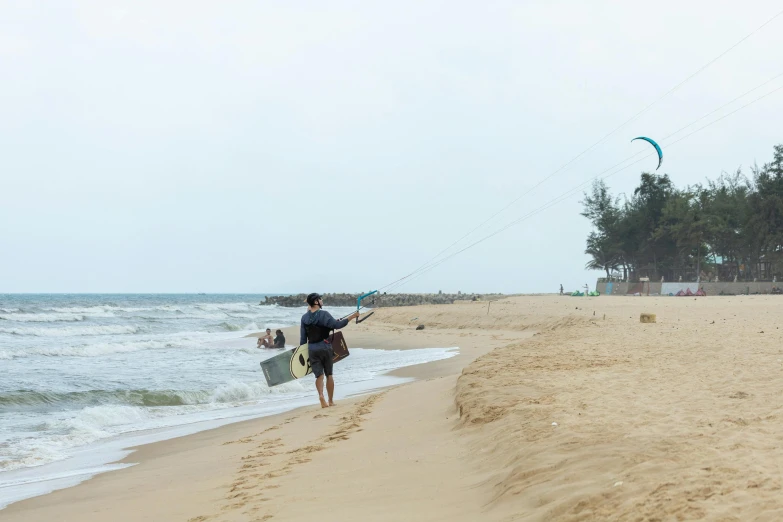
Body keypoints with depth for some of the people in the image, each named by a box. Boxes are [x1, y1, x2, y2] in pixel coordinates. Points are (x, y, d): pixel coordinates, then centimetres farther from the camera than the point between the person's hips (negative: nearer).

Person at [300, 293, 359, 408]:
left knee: (319, 375, 4)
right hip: (324, 347, -3)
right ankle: (331, 401, 15)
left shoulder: (304, 317, 4)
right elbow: (337, 325, -20)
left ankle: (321, 395, -21)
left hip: (312, 349, 3)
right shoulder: (323, 314, -11)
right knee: (329, 375, 10)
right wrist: (352, 316, -15)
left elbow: (303, 337, 6)